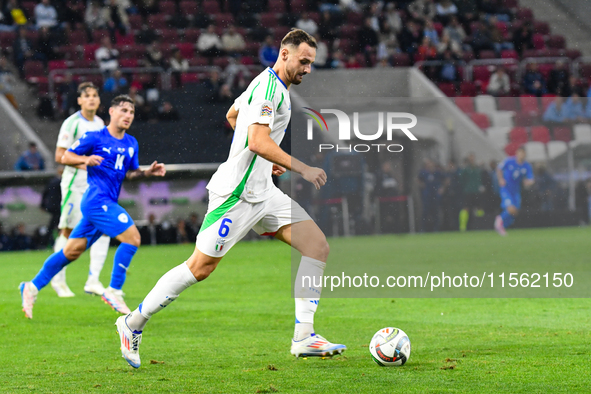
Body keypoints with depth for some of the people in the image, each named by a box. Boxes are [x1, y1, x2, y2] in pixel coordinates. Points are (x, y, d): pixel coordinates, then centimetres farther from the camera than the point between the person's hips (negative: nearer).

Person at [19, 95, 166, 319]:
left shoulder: (131, 144, 15)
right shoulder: (95, 138, -4)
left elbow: (130, 173, 22)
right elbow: (65, 157, 0)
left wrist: (148, 172, 3)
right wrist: (86, 160, -19)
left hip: (108, 203, 8)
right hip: (97, 199, -8)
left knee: (73, 251, 10)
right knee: (132, 237, -17)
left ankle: (33, 287, 18)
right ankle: (114, 291, -10)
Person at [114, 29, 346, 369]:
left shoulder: (272, 85, 15)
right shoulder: (269, 87, -16)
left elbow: (232, 115, 31)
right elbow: (259, 141, -27)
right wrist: (302, 169, -24)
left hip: (261, 191, 10)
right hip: (237, 193, -10)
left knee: (318, 245, -4)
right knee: (200, 268, -4)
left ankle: (304, 337, -7)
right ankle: (133, 324, 12)